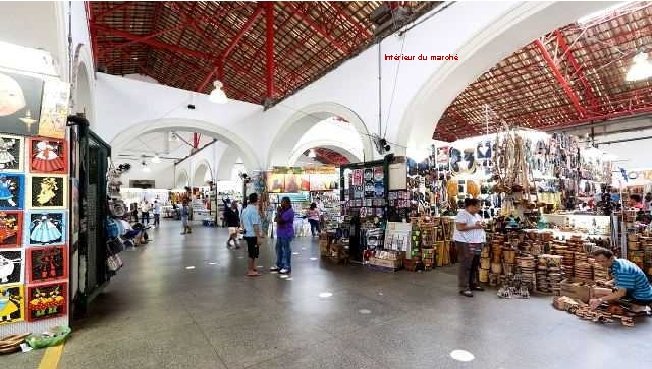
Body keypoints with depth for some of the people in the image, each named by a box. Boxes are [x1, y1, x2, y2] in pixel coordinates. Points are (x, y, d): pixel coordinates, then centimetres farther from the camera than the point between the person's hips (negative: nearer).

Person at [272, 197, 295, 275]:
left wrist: (278, 212, -9)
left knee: (286, 250, -1)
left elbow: (279, 221, -21)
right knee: (278, 249, 17)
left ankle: (287, 267, 8)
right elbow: (276, 219, 11)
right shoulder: (283, 210, 13)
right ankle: (279, 265, 30)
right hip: (280, 233, 10)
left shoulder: (289, 212, -18)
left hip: (286, 234, -10)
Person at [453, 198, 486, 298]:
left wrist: (482, 226, 3)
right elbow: (459, 227, -22)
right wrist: (474, 226, -21)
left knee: (474, 265, 13)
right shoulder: (462, 214, -12)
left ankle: (472, 284, 26)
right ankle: (464, 288, -2)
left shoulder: (477, 215, 17)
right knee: (465, 266, -6)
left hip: (477, 243, 9)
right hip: (465, 243, -9)